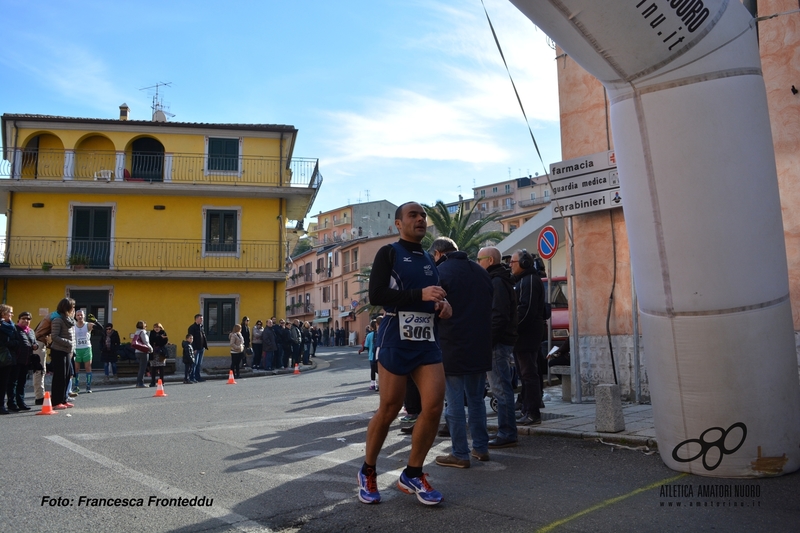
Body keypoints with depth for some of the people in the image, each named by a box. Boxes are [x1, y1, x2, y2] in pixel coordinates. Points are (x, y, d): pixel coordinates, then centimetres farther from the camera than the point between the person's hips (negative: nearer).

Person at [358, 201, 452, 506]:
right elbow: (376, 295, -14)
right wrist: (420, 294, -21)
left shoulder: (429, 260, 18)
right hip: (396, 341, -5)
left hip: (428, 341, 6)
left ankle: (412, 474, 13)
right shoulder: (388, 253, -1)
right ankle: (368, 471, 23)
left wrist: (442, 305, 5)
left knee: (434, 405, -6)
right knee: (389, 409, 0)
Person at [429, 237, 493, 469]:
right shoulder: (480, 271, 11)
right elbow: (489, 307, 16)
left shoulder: (440, 272, -9)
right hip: (480, 348, 6)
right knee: (476, 399, 15)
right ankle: (481, 448, 21)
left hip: (452, 348, -6)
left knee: (454, 402, 0)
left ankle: (460, 454, 4)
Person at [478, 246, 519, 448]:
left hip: (498, 342, -11)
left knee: (501, 388, -8)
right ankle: (506, 432, 21)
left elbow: (498, 316, -21)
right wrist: (487, 341, 18)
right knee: (501, 387, 14)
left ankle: (507, 434, -4)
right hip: (501, 341, 11)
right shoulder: (497, 280, 21)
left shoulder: (497, 282, -12)